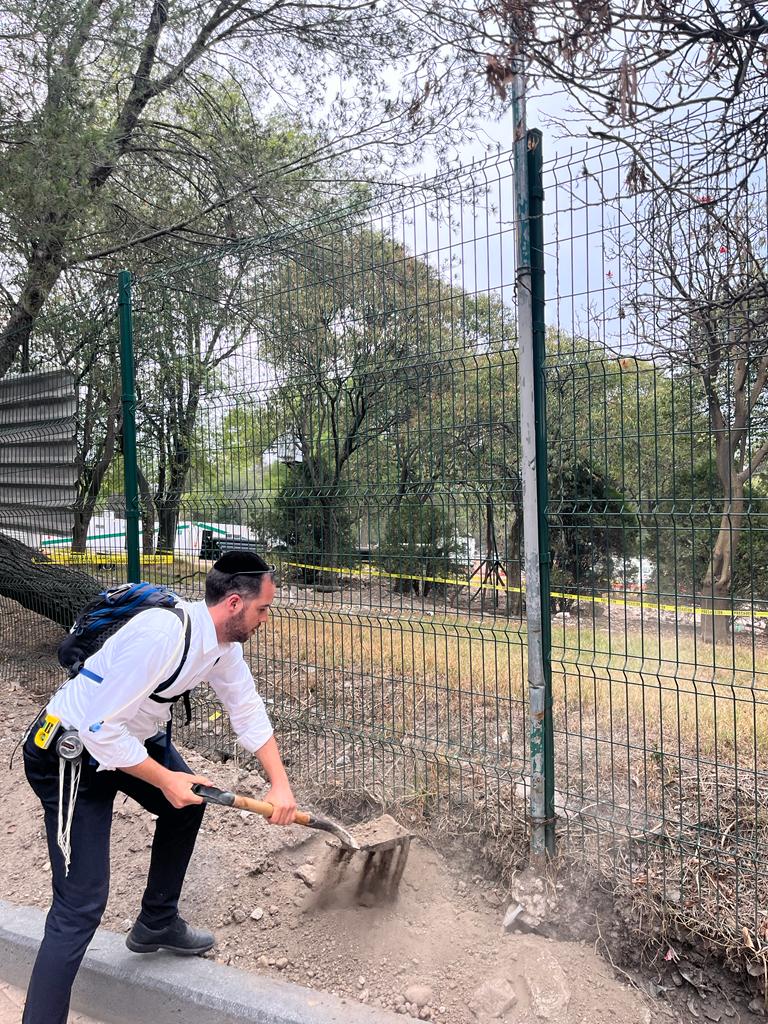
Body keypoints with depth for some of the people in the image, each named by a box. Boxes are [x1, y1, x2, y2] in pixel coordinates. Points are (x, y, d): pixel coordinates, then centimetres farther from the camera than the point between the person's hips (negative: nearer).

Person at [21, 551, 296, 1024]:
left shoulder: (225, 642, -6)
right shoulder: (161, 633, -34)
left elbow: (249, 711, 5)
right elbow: (101, 729, -30)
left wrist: (281, 784, 1)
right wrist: (165, 780, -19)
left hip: (135, 735, 9)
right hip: (70, 753, -9)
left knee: (188, 802, 21)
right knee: (82, 906, -9)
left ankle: (157, 923, 39)